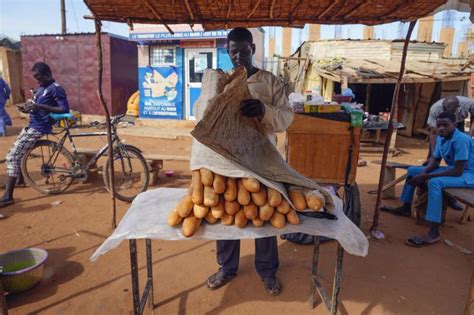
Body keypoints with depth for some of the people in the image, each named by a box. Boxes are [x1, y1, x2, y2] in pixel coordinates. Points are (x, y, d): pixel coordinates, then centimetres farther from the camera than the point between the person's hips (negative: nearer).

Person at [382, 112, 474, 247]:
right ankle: (405, 208, 19)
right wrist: (424, 172, -13)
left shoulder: (461, 140, -27)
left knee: (435, 182, -38)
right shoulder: (441, 138, 0)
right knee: (412, 170, 9)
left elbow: (458, 171, -31)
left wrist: (426, 177, -29)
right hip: (452, 169, 9)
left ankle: (434, 233, -38)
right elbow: (435, 161, 9)